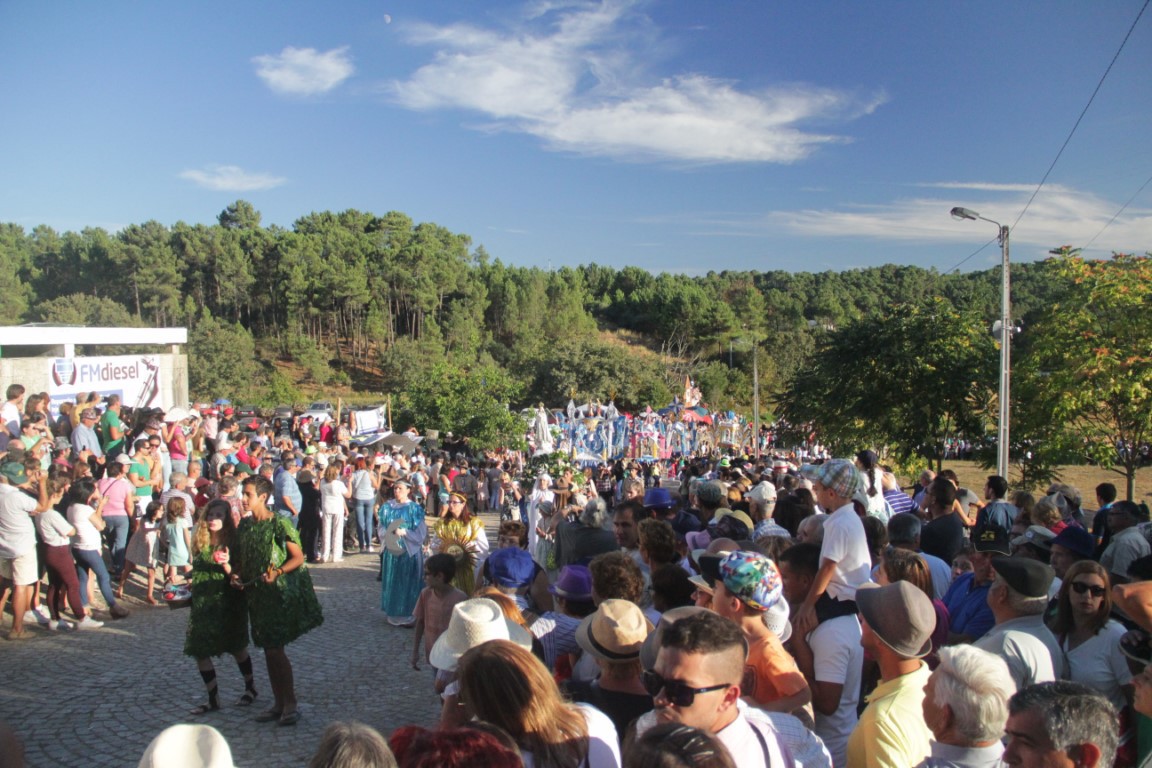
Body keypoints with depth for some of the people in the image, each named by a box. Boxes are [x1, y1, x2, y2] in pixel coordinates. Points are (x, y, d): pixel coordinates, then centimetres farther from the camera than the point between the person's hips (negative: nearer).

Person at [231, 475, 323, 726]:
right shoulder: (245, 524, 8)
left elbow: (298, 557, -11)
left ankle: (290, 705, 4)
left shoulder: (279, 523, -13)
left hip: (281, 592, -7)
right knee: (269, 649, 12)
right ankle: (279, 704, 22)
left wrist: (277, 572, -26)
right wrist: (236, 574, -1)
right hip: (256, 593, 7)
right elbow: (240, 557, 18)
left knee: (275, 649, -8)